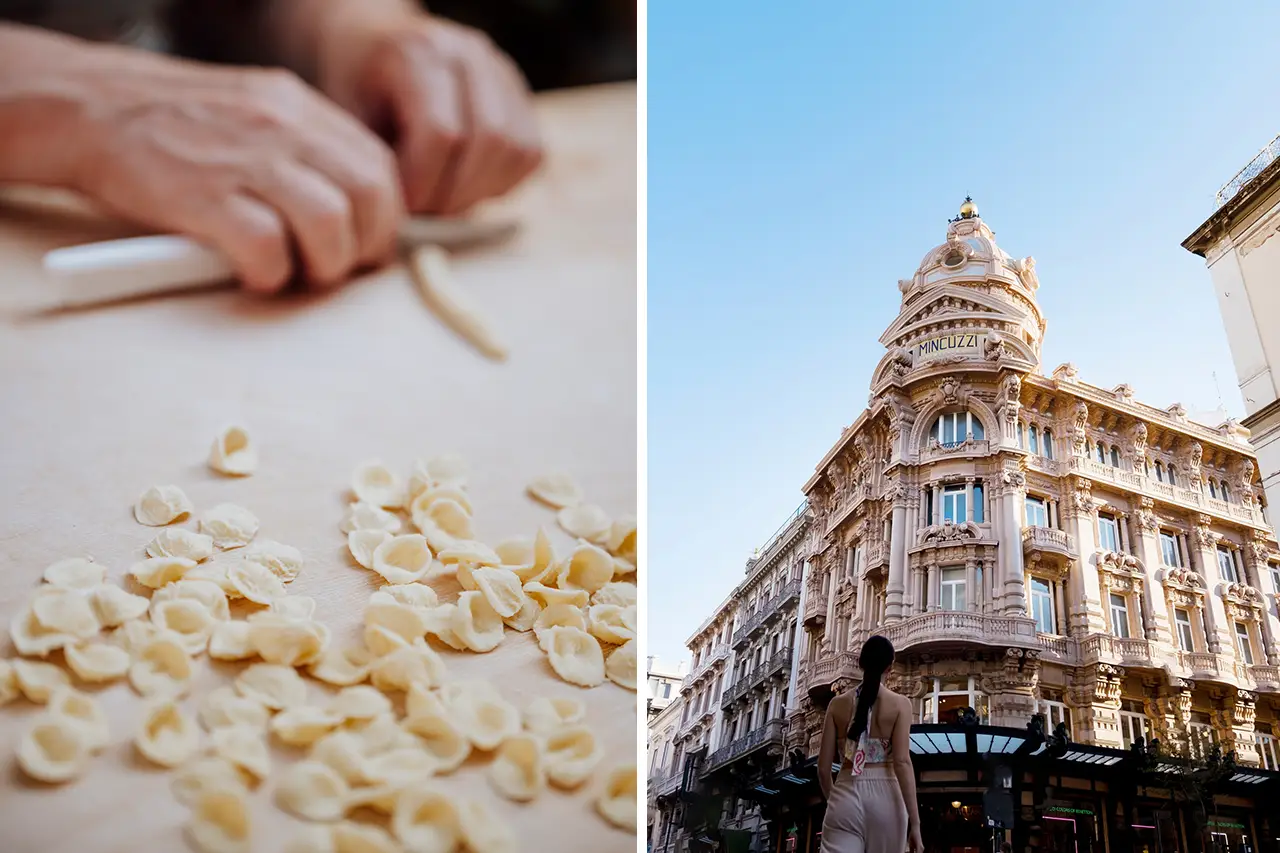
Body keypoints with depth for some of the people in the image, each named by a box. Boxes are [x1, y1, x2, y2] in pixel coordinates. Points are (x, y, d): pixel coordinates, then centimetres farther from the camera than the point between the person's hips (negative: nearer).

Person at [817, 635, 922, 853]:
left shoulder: (838, 703, 8)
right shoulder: (899, 704, 1)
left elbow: (823, 767, 7)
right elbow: (902, 763, -9)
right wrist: (914, 822, -9)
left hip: (846, 795, 1)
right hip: (884, 796, -1)